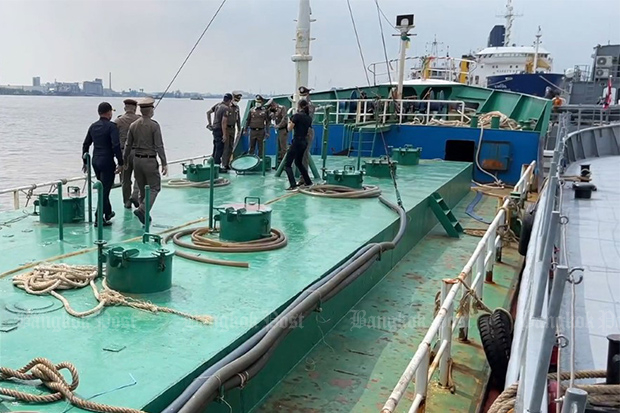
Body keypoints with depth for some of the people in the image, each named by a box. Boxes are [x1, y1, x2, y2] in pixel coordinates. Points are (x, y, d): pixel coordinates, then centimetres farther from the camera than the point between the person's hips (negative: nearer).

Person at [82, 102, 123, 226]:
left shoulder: (93, 126, 9)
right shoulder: (111, 126, -12)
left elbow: (86, 144, 14)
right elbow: (116, 145, -21)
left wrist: (85, 162, 22)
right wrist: (120, 163, -18)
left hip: (95, 161, 7)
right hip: (107, 161, -7)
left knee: (103, 188, 21)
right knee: (104, 189, -3)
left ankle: (107, 213, 34)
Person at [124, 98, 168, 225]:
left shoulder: (133, 125, 5)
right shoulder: (154, 125, -11)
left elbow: (128, 145, 10)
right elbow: (159, 146, -13)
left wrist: (125, 160, 21)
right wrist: (164, 163, -10)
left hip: (137, 159, 6)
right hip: (150, 160, -6)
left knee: (142, 189, 15)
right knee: (154, 188, 2)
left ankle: (144, 214, 20)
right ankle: (142, 209, -16)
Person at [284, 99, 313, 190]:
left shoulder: (297, 115, -11)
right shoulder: (309, 117, 9)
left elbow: (289, 129, -9)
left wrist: (290, 122, 9)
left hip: (297, 142, -8)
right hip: (304, 142, 8)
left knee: (287, 165, -5)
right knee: (299, 162, 25)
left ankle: (293, 185, -18)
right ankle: (308, 182, 28)